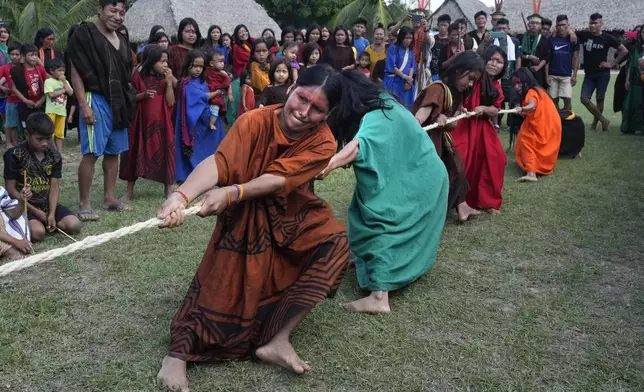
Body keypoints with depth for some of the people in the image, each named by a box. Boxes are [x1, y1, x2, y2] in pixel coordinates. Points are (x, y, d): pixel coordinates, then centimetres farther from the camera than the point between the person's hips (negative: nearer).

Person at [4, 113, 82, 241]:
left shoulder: (54, 156, 3)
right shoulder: (14, 155, -11)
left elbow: (54, 187, 0)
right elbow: (11, 190, -10)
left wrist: (51, 214, -15)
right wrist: (37, 212, -13)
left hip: (48, 205, 4)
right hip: (24, 207, -4)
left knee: (74, 225, -18)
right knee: (38, 232, -31)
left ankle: (45, 222, 6)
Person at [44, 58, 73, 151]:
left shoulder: (65, 81, 12)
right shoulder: (48, 81, -4)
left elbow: (71, 93, -1)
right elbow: (51, 94, -16)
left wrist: (64, 81, -5)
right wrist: (63, 90, -7)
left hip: (62, 110, 5)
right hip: (51, 110, -5)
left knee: (60, 133, 8)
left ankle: (60, 151, 13)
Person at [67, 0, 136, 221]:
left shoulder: (122, 41, 15)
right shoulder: (85, 34, -6)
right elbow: (76, 73, -10)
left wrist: (128, 101, 16)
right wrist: (84, 106, -17)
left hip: (118, 102, 7)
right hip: (96, 100, -7)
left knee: (114, 152, 11)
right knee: (91, 153, -9)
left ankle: (109, 197, 21)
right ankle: (84, 204, -3)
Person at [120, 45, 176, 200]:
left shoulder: (166, 79, 2)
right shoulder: (138, 77, -3)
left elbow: (170, 102, -7)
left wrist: (169, 83, -14)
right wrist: (143, 95, -16)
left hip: (161, 123, 1)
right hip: (141, 122, -1)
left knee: (163, 153, 3)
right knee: (135, 154, 4)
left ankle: (167, 189, 16)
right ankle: (129, 190, 15)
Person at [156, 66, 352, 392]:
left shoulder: (323, 142, -18)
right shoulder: (255, 121, -22)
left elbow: (280, 178, -29)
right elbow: (219, 162, -36)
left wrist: (230, 193, -43)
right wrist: (182, 195, -54)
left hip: (293, 217, 2)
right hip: (246, 218, -2)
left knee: (335, 243, -20)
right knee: (222, 282, -8)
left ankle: (277, 340, -15)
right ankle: (177, 356, 5)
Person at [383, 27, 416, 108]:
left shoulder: (411, 50, 11)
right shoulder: (393, 48, -4)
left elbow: (412, 66, 7)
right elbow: (392, 66, -10)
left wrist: (409, 79, -12)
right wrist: (405, 77, -13)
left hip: (407, 83, 4)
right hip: (393, 82, -4)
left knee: (404, 106, 5)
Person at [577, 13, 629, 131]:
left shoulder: (607, 38, -4)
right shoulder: (584, 35, 1)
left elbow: (624, 51, 1)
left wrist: (612, 64, -3)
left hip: (603, 74, -3)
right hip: (589, 74, 3)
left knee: (599, 99, 3)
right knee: (584, 99, -8)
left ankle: (595, 122, 21)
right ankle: (603, 120, 5)